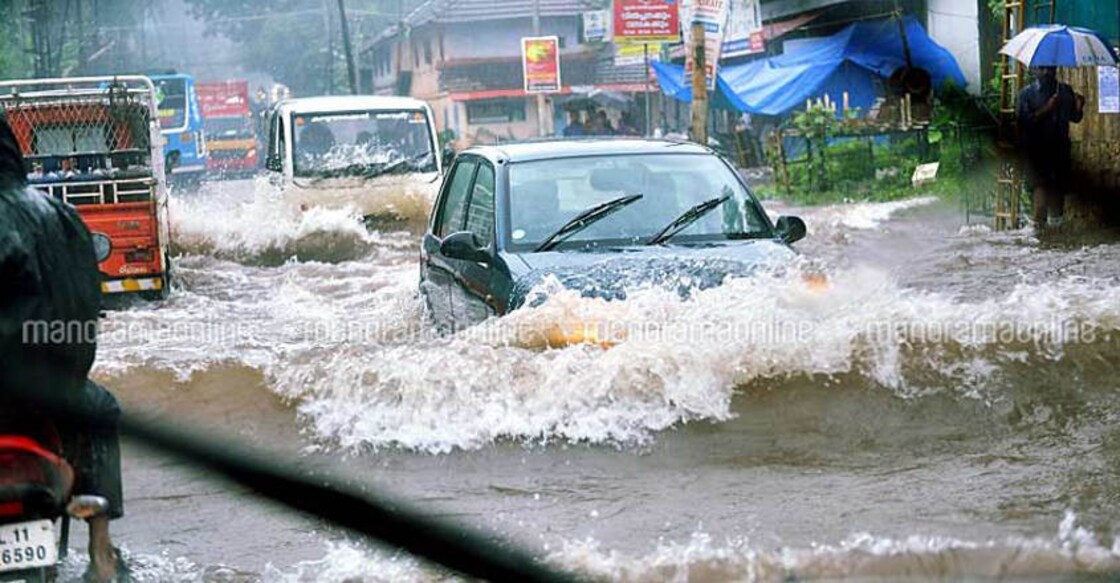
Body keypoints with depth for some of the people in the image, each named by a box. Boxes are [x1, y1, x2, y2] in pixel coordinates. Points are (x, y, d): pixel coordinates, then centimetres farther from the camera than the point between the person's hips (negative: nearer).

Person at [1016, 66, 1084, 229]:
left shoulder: (1065, 91, 13)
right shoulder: (1027, 93, 1)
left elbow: (1075, 118, 16)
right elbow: (1024, 121, -11)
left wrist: (1079, 107, -6)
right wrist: (1046, 109, -21)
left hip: (1061, 148, 4)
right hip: (1037, 149, -4)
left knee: (1059, 187, 4)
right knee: (1041, 185, -16)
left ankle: (1055, 223, 13)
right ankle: (1039, 224, -20)